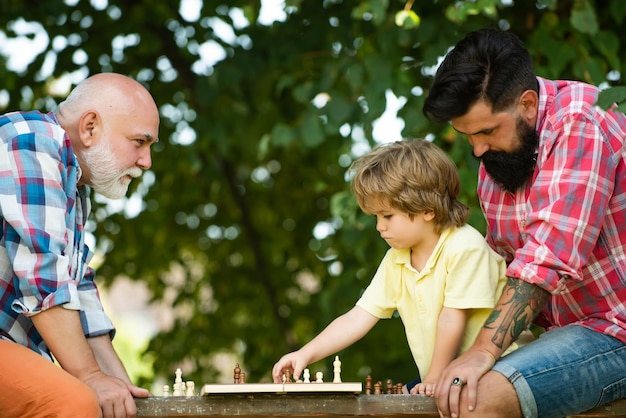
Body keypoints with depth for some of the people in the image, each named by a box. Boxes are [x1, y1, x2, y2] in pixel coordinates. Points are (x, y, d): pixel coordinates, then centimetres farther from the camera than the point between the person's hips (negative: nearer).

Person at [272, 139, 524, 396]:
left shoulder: (465, 248, -18)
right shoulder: (395, 261, 7)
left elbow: (452, 319, -17)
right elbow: (358, 319, 4)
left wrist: (434, 379, -13)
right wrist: (306, 354, -7)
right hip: (440, 381, 7)